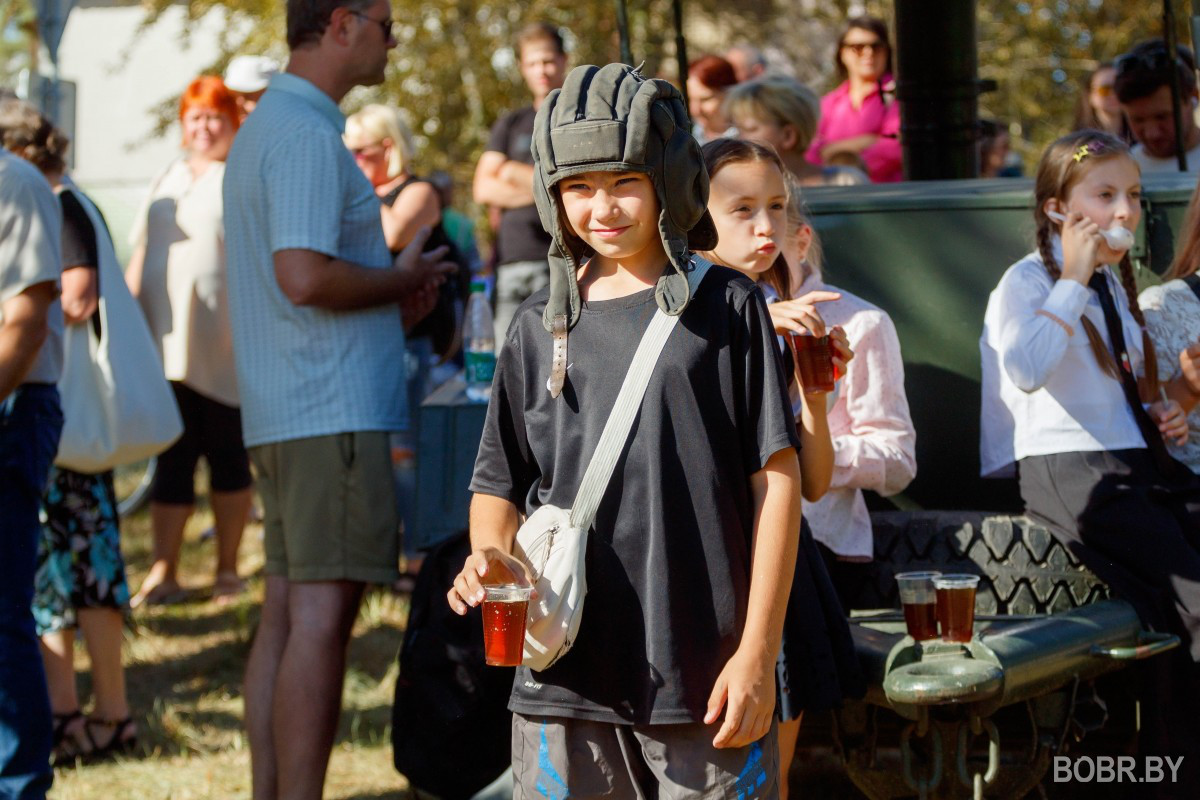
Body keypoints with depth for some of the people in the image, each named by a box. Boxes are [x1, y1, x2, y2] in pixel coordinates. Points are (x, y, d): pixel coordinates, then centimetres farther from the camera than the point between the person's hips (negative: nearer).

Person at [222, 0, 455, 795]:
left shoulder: (265, 126, 20)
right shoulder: (307, 134, -13)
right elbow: (304, 276, -23)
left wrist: (393, 306, 15)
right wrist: (402, 279, -7)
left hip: (282, 415, 10)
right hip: (334, 412, -10)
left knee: (288, 614, 10)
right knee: (321, 618, -11)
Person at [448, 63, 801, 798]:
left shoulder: (726, 308, 1)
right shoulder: (542, 327, 11)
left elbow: (777, 480, -1)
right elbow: (499, 485, 17)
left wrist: (757, 651, -6)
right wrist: (490, 557, -7)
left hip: (706, 678, -3)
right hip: (566, 675, 3)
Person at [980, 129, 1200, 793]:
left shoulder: (1114, 282, 21)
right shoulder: (1027, 281, -3)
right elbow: (1026, 370, -24)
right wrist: (1072, 281, -17)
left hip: (1140, 459, 8)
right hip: (1067, 467, -8)